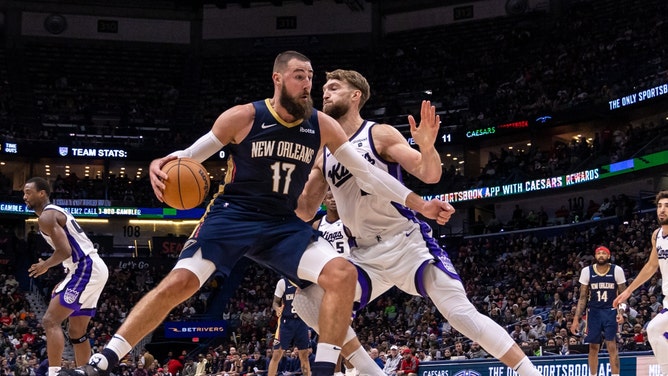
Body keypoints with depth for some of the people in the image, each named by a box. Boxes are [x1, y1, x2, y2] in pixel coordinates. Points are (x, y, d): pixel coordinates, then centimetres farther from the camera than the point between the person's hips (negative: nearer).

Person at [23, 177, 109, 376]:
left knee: (50, 321, -13)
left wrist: (45, 266, -3)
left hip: (86, 270, -10)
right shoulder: (57, 213, 23)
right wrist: (64, 285, 24)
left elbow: (65, 251, -21)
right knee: (78, 332, 16)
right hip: (93, 269, 10)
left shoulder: (46, 217, -9)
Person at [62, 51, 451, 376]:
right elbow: (190, 156, -3)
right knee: (177, 284, -18)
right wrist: (161, 164, -27)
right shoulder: (243, 117, -10)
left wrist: (420, 204, -4)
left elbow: (367, 172, 1)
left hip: (284, 225, 3)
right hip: (232, 216, -3)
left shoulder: (321, 125, -3)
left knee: (343, 273, -20)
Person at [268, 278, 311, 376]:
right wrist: (278, 309, -26)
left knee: (304, 354, 5)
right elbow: (275, 302, -4)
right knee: (277, 354, -6)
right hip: (286, 321, -3)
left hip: (302, 321, 3)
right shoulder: (283, 282, -9)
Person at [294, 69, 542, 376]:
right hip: (366, 255, 6)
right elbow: (305, 211, 14)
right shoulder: (324, 155, 10)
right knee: (307, 301, -10)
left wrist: (426, 146, -33)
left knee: (461, 313, -16)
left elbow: (430, 175, -12)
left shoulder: (380, 135, -5)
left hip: (408, 242, -6)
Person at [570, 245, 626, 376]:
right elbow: (583, 297, 4)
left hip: (611, 311, -2)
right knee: (593, 347, 6)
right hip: (594, 312, 2)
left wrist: (621, 312, -16)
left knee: (612, 346, -9)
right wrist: (576, 319, -2)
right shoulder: (587, 271, -2)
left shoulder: (617, 270, -6)